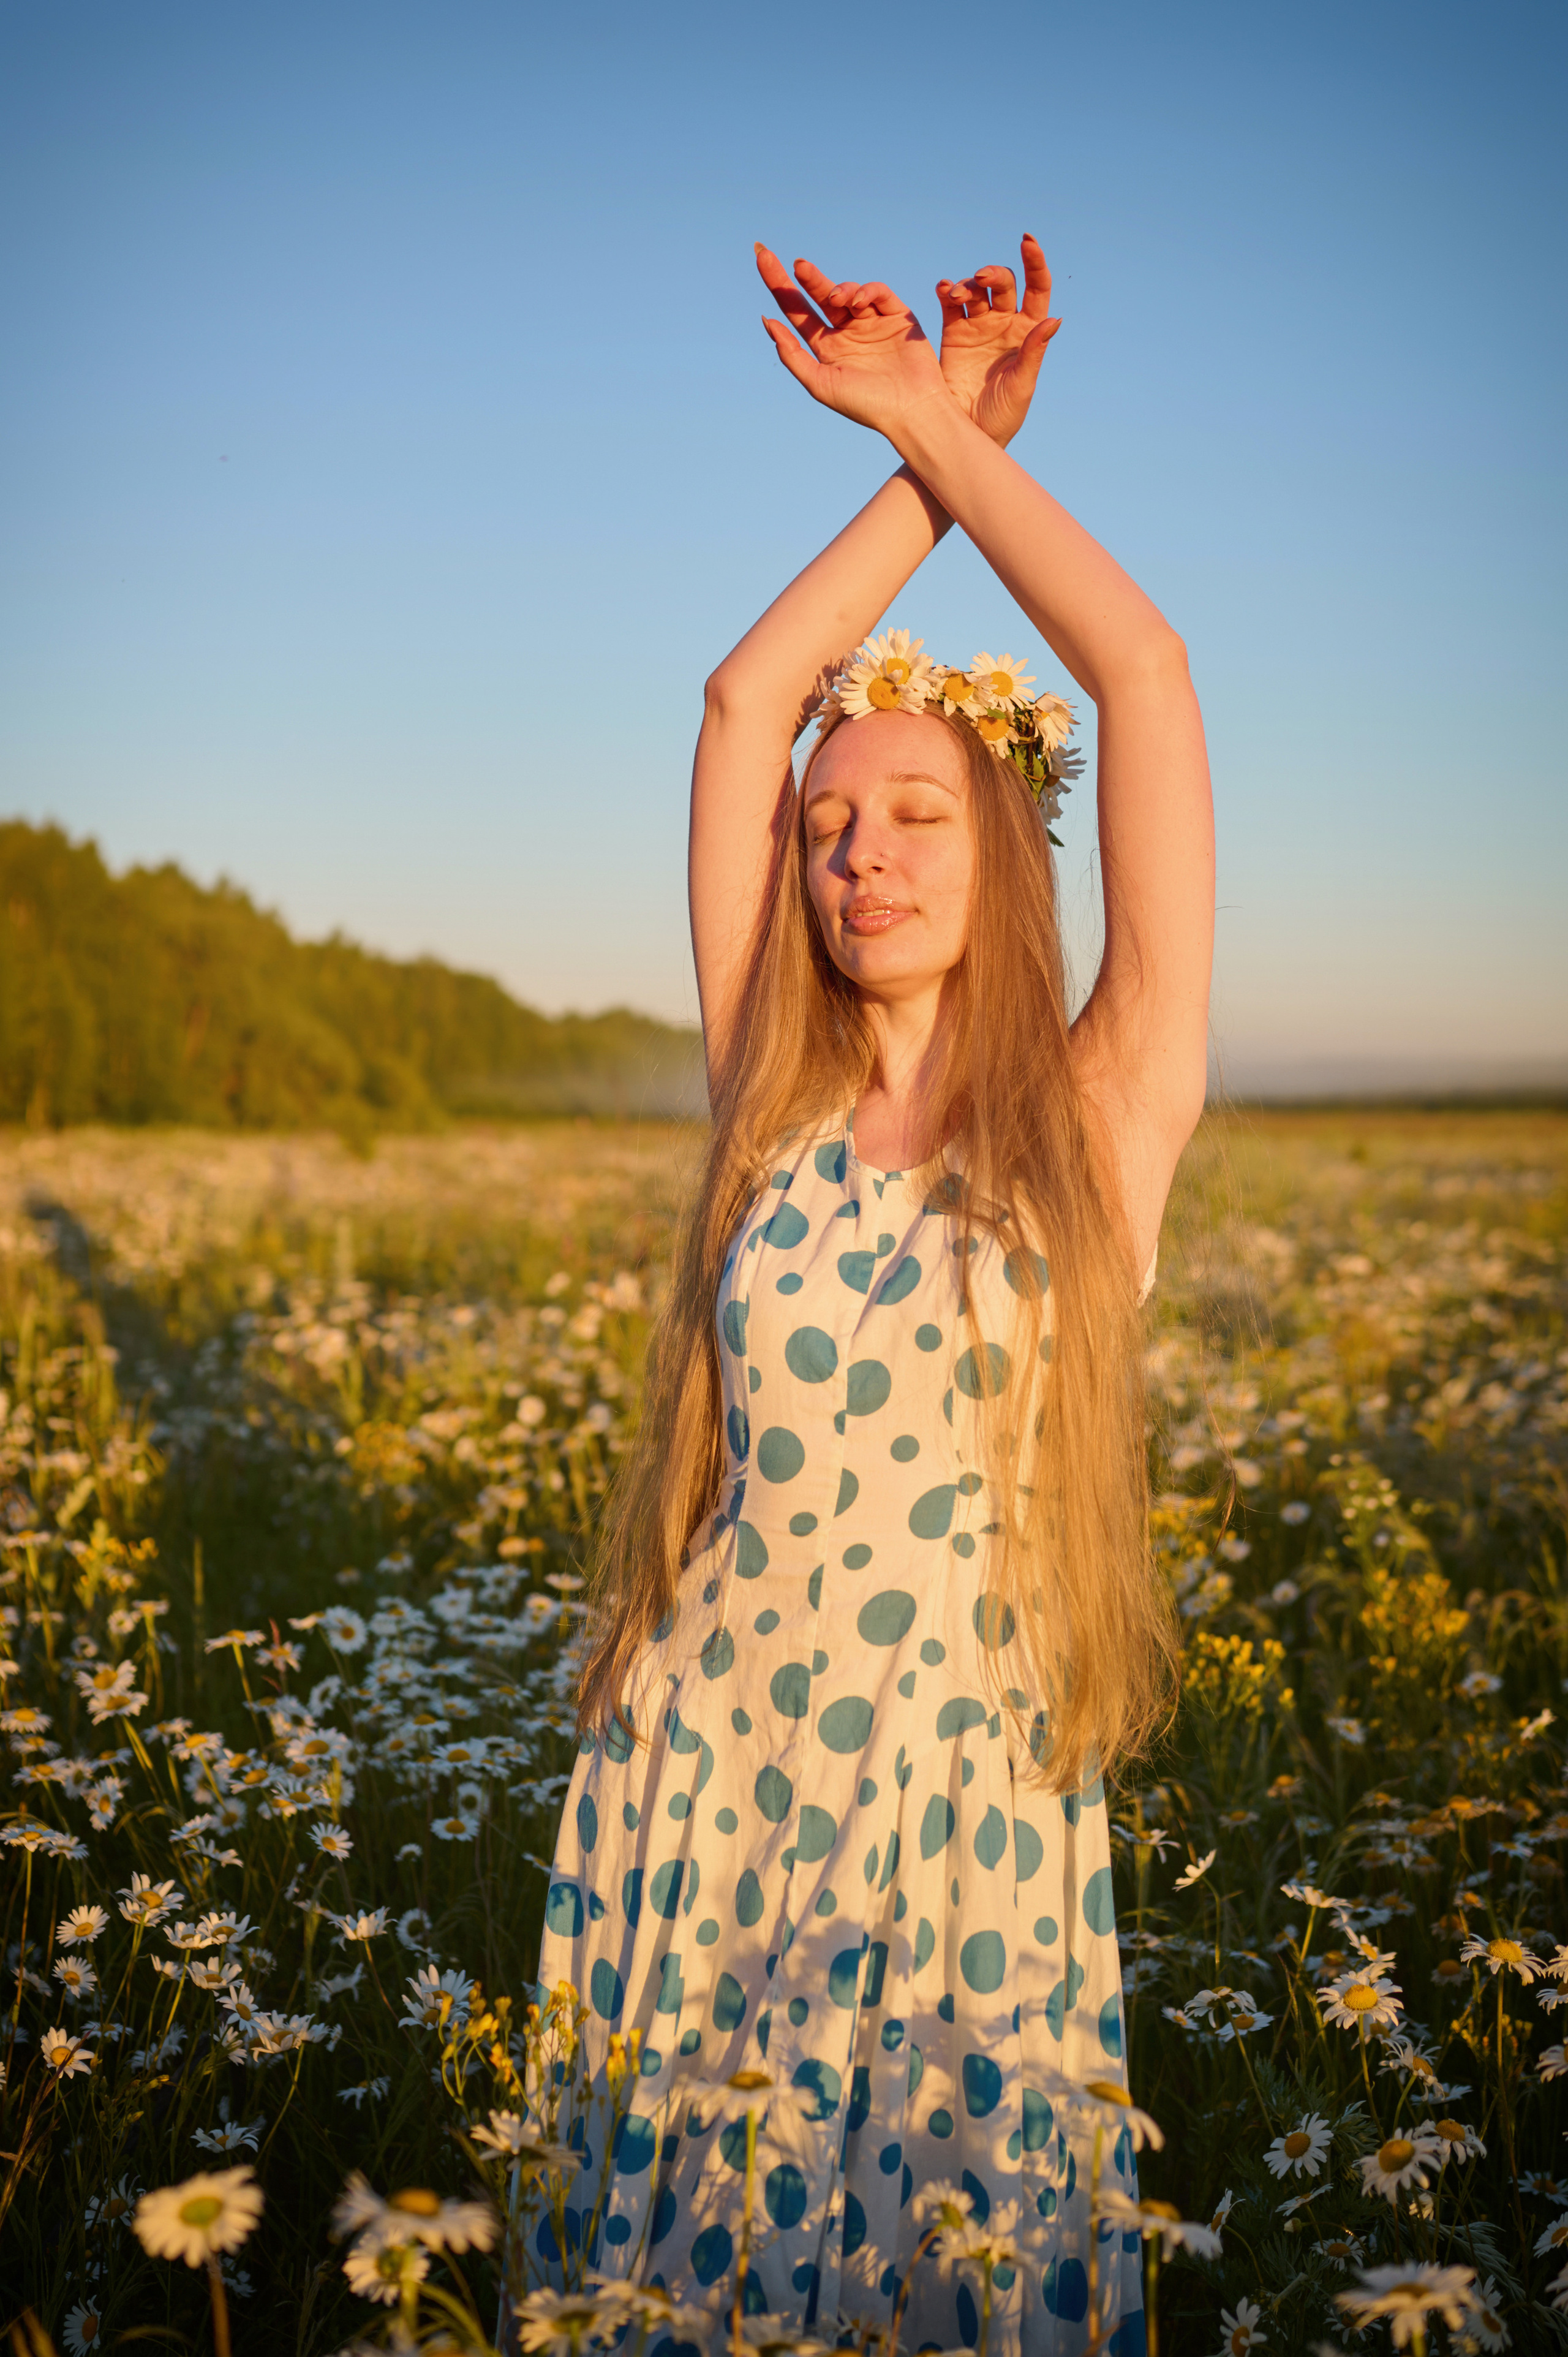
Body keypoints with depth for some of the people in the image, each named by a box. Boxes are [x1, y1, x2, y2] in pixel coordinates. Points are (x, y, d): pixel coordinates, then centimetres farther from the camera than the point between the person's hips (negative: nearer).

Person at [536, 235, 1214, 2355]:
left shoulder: (1106, 1123, -4)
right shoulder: (770, 1104, 4)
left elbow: (1145, 672, -7)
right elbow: (746, 696, 3)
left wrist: (954, 435, 3)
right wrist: (929, 458, 7)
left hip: (969, 1820, -2)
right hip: (699, 1798, 2)